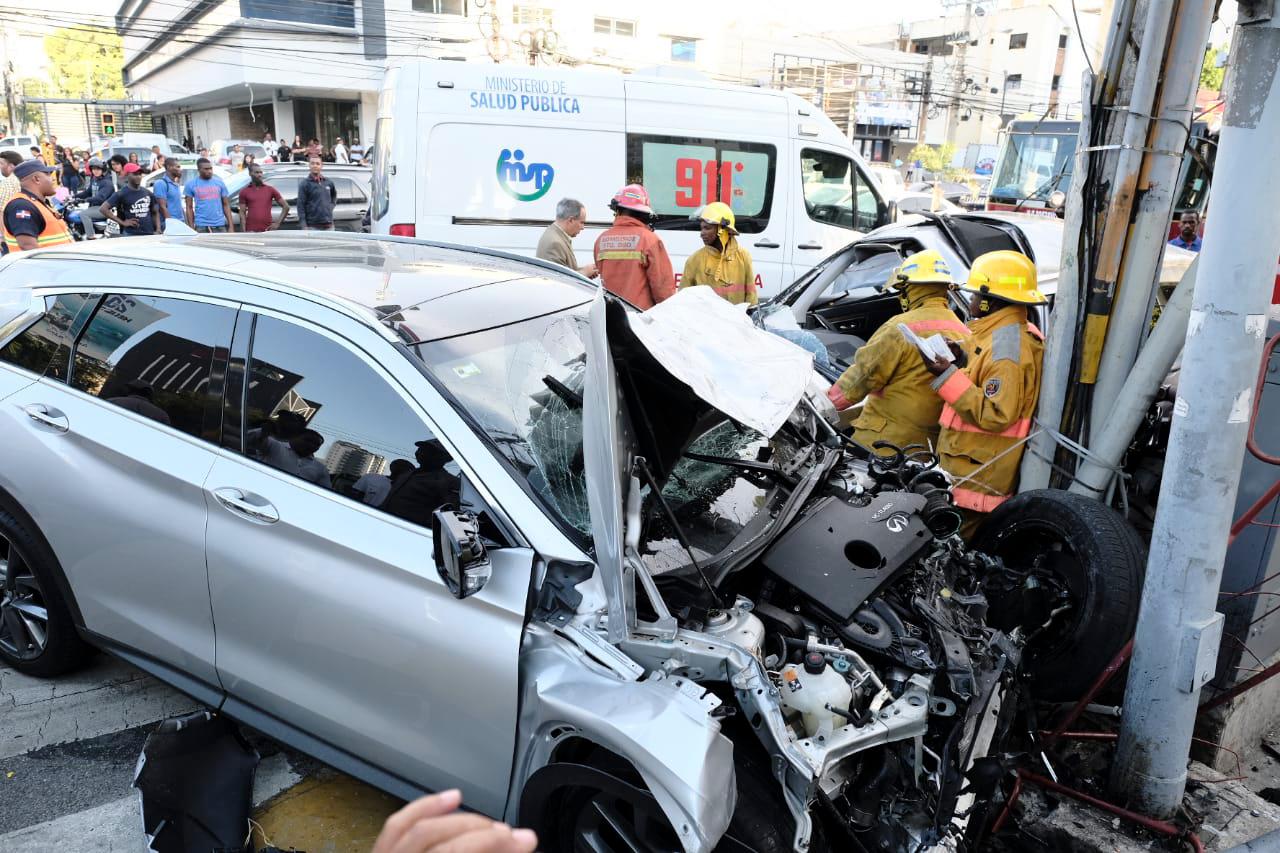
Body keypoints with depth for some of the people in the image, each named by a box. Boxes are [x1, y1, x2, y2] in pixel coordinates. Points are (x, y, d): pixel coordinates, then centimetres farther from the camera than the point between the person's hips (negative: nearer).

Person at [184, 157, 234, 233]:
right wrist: (191, 229, -4)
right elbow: (189, 207, 3)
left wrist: (231, 226, 0)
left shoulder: (219, 183, 6)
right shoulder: (191, 184, 2)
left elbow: (226, 205, 8)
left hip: (220, 226, 2)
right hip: (201, 226, -2)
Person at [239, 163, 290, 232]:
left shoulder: (270, 190, 9)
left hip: (267, 230, 1)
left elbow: (286, 207, 9)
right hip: (251, 231, -1)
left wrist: (278, 223, -1)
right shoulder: (244, 192, 9)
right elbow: (242, 213, 5)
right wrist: (244, 232, -6)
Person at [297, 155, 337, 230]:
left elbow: (334, 195, 32)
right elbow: (300, 206, -7)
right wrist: (304, 226, -15)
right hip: (313, 226, -5)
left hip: (329, 226, 5)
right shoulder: (304, 184, -3)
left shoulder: (328, 182, 11)